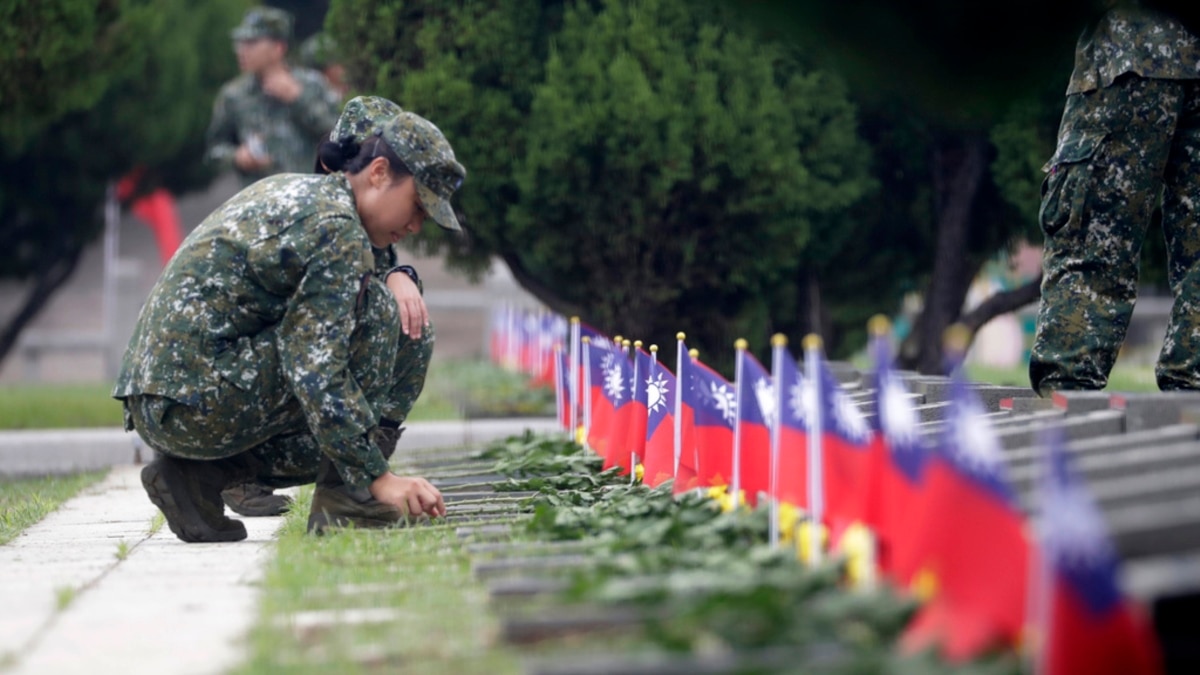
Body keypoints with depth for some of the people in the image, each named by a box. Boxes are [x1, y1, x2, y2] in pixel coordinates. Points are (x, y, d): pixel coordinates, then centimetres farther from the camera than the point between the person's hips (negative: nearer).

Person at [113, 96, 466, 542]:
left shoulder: (295, 192, 15)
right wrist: (377, 478, -22)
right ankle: (346, 503, -10)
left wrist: (399, 277, 4)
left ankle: (198, 475, 9)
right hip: (201, 400, -10)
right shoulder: (336, 226, -14)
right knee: (379, 314, -10)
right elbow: (317, 374, -22)